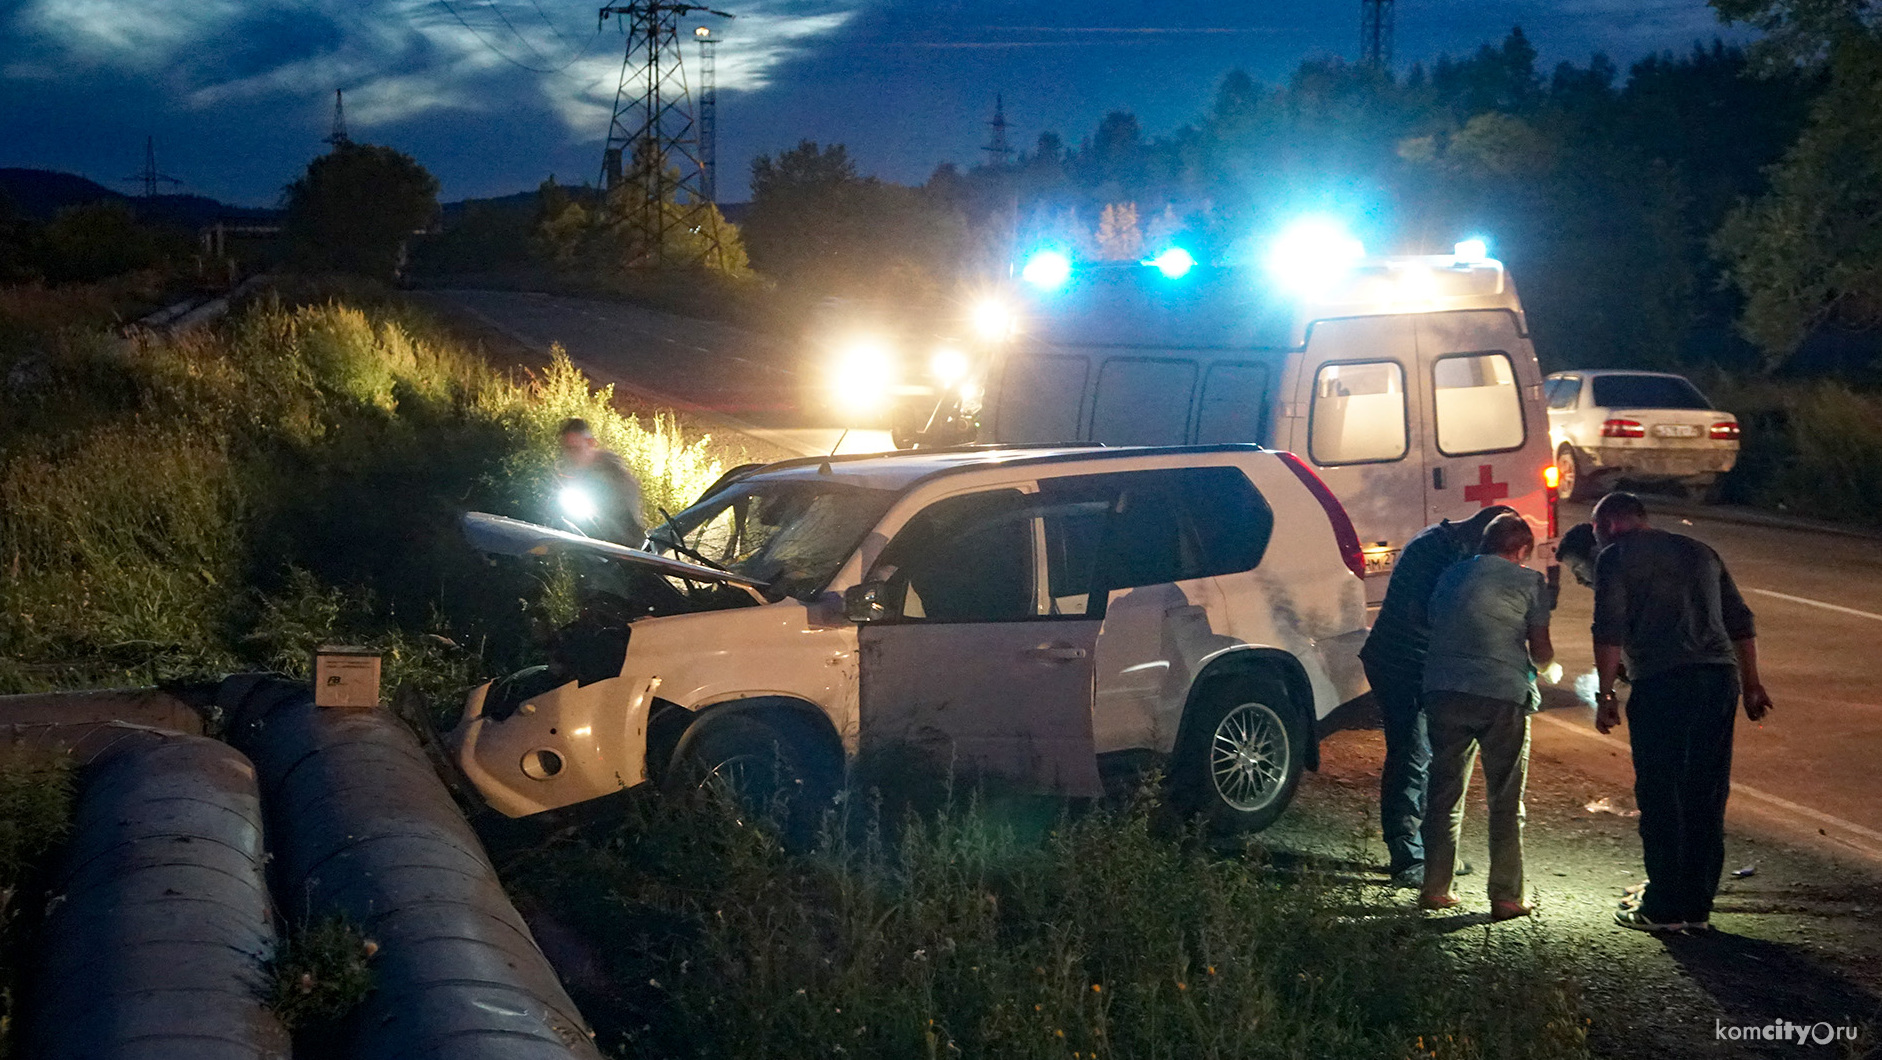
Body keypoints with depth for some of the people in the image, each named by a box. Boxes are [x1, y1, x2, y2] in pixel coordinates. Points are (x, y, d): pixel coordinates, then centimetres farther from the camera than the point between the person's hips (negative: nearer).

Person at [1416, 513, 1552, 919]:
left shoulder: (1451, 576, 17)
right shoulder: (1528, 581, 3)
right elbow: (1541, 652, 2)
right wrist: (1542, 663, 25)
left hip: (1444, 694, 4)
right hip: (1502, 696, -4)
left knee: (1445, 794, 14)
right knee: (1505, 802, 4)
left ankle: (1435, 889, 16)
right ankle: (1505, 897, 3)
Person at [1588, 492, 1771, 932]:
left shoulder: (1616, 557, 5)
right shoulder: (1699, 551, 24)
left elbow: (1609, 631, -6)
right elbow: (1740, 622, 21)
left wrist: (1605, 695, -4)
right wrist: (1751, 684, 22)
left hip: (1662, 683, -6)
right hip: (1721, 677, 6)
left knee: (1660, 797, 1)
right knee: (1706, 797, 11)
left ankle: (1664, 908, 5)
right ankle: (1698, 906, 16)